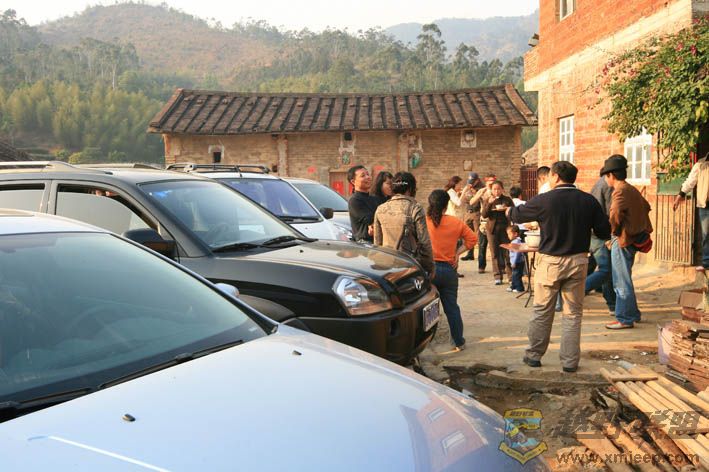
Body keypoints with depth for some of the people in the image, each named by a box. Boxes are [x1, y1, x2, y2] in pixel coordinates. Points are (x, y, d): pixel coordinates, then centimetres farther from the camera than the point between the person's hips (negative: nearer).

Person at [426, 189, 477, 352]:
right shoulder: (455, 223, -1)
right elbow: (472, 238, 7)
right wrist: (457, 252, 7)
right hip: (448, 269, 2)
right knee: (451, 307, 13)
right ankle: (458, 342, 18)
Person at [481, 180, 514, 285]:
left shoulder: (507, 200, 6)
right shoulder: (488, 201, 8)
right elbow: (484, 215, -3)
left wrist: (505, 209, -14)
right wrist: (489, 204, -16)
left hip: (505, 228, -1)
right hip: (493, 229, 1)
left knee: (507, 252, -2)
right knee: (495, 253, 2)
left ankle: (511, 275, 3)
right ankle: (497, 276, 6)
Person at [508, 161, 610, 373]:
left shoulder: (544, 200, -10)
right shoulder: (589, 201, -3)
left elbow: (517, 214, 4)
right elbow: (605, 232, 2)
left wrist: (509, 210, 28)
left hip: (550, 262, -2)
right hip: (578, 261, 2)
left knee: (542, 311, 12)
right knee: (573, 313, 10)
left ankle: (534, 355, 22)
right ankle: (570, 361, 14)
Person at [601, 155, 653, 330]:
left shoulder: (620, 191, -17)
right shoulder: (632, 189, 13)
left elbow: (615, 215, -28)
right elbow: (646, 207, 25)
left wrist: (614, 231, -11)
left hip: (622, 240, -10)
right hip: (633, 238, 10)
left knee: (622, 282, -3)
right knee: (623, 280, 19)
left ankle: (625, 319, 3)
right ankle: (632, 314, 27)